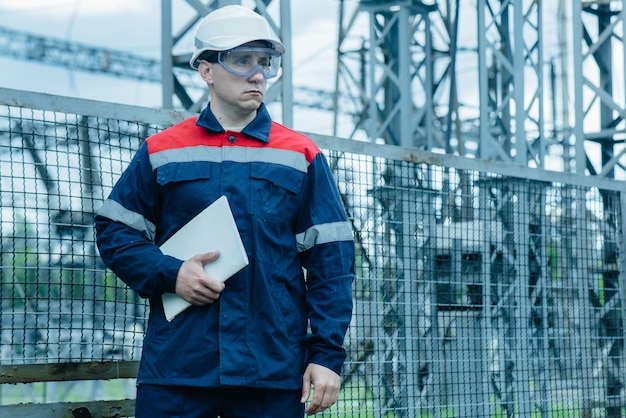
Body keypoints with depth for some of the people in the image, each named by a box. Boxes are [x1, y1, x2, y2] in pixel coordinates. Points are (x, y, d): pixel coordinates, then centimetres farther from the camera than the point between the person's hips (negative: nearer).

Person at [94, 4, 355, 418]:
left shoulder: (303, 157, 8)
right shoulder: (161, 151, 8)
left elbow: (330, 262, 5)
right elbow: (114, 230, 12)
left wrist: (328, 354, -3)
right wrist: (169, 274, -6)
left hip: (274, 370, 0)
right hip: (176, 369, 0)